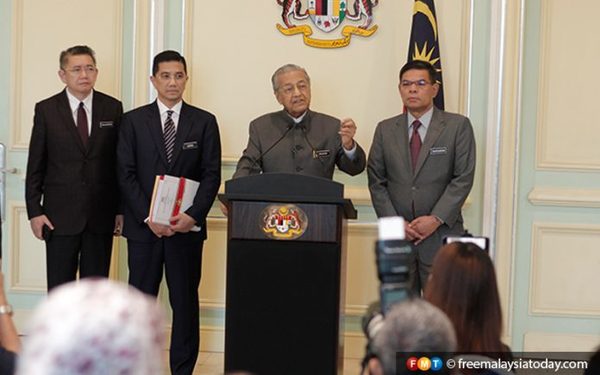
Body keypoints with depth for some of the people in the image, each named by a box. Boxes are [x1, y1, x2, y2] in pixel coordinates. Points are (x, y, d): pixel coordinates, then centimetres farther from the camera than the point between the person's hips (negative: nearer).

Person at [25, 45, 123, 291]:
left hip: (102, 215, 1)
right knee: (59, 287, 3)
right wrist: (34, 211, -4)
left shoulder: (112, 108, 4)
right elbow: (35, 166, 2)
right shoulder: (46, 110, 1)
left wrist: (121, 209, 1)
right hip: (60, 215, -1)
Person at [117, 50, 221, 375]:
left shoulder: (204, 122, 6)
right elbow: (126, 174, 0)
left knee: (185, 301, 4)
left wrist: (193, 215, -12)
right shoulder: (133, 121, 5)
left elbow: (211, 175, 1)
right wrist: (148, 217, -10)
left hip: (186, 226, 0)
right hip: (143, 225, 0)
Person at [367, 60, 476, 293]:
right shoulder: (385, 130, 12)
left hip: (442, 235, -3)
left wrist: (436, 219, -12)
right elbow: (376, 182, 8)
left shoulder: (458, 126, 3)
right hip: (397, 237, 3)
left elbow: (463, 178, -3)